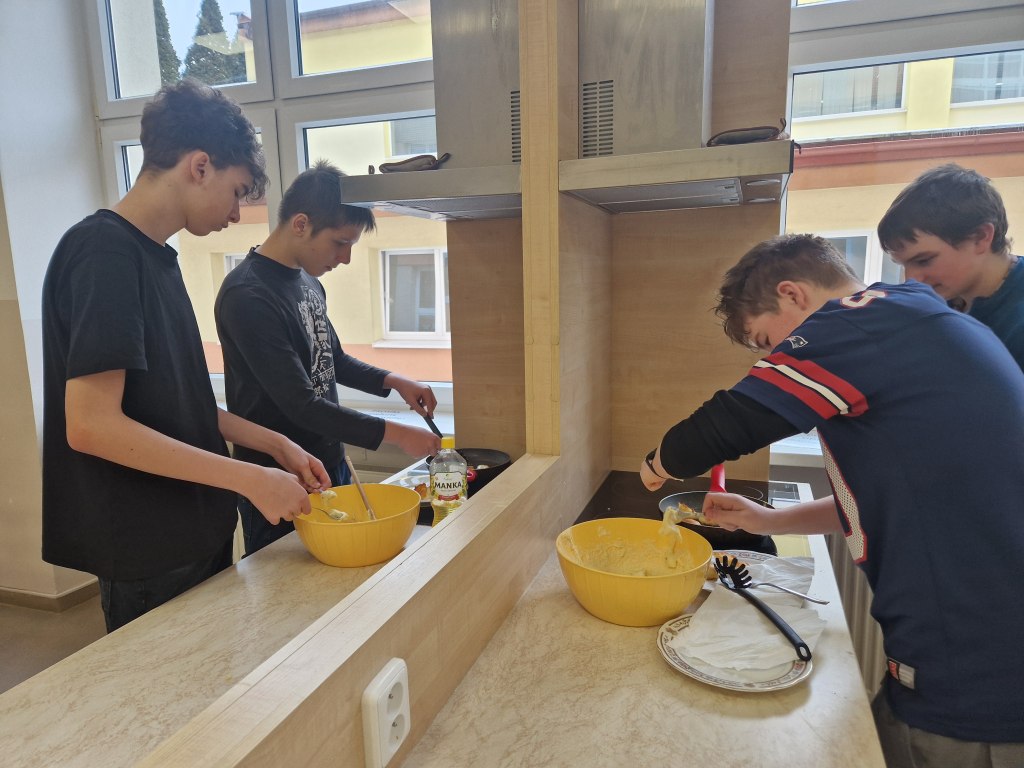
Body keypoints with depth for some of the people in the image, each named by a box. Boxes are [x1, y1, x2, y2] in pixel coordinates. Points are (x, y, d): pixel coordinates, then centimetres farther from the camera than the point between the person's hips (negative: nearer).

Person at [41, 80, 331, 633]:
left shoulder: (155, 256, 10)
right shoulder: (103, 251, -18)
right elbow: (90, 425, -25)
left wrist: (275, 445, 6)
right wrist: (251, 478, -24)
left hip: (197, 536, 9)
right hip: (148, 559, -9)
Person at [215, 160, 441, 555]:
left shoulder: (308, 279, 4)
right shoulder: (248, 296, -23)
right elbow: (300, 404, -25)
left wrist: (394, 381, 1)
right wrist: (396, 434, -21)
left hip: (330, 463, 8)